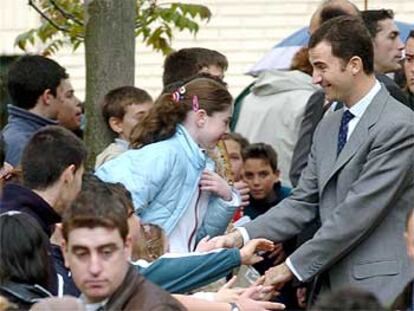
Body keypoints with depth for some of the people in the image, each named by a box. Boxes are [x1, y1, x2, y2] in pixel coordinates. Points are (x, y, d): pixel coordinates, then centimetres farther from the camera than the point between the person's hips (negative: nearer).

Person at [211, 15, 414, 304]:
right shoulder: (328, 127, 17)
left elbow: (358, 210, -15)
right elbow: (304, 202, 16)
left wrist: (293, 266, -12)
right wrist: (242, 236, 1)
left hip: (379, 288, -8)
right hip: (335, 285, 8)